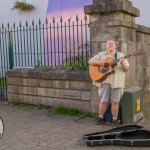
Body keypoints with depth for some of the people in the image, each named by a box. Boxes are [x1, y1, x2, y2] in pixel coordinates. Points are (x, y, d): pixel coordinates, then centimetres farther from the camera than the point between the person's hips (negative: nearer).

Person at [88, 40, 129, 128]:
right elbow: (90, 61, 5)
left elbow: (127, 69, 5)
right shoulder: (101, 54, 11)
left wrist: (122, 64, -17)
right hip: (104, 81, 0)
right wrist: (100, 62, -11)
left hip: (116, 82, 0)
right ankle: (101, 118, 20)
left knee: (115, 101, 0)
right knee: (103, 101, 1)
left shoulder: (121, 55, 9)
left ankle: (115, 120, 14)